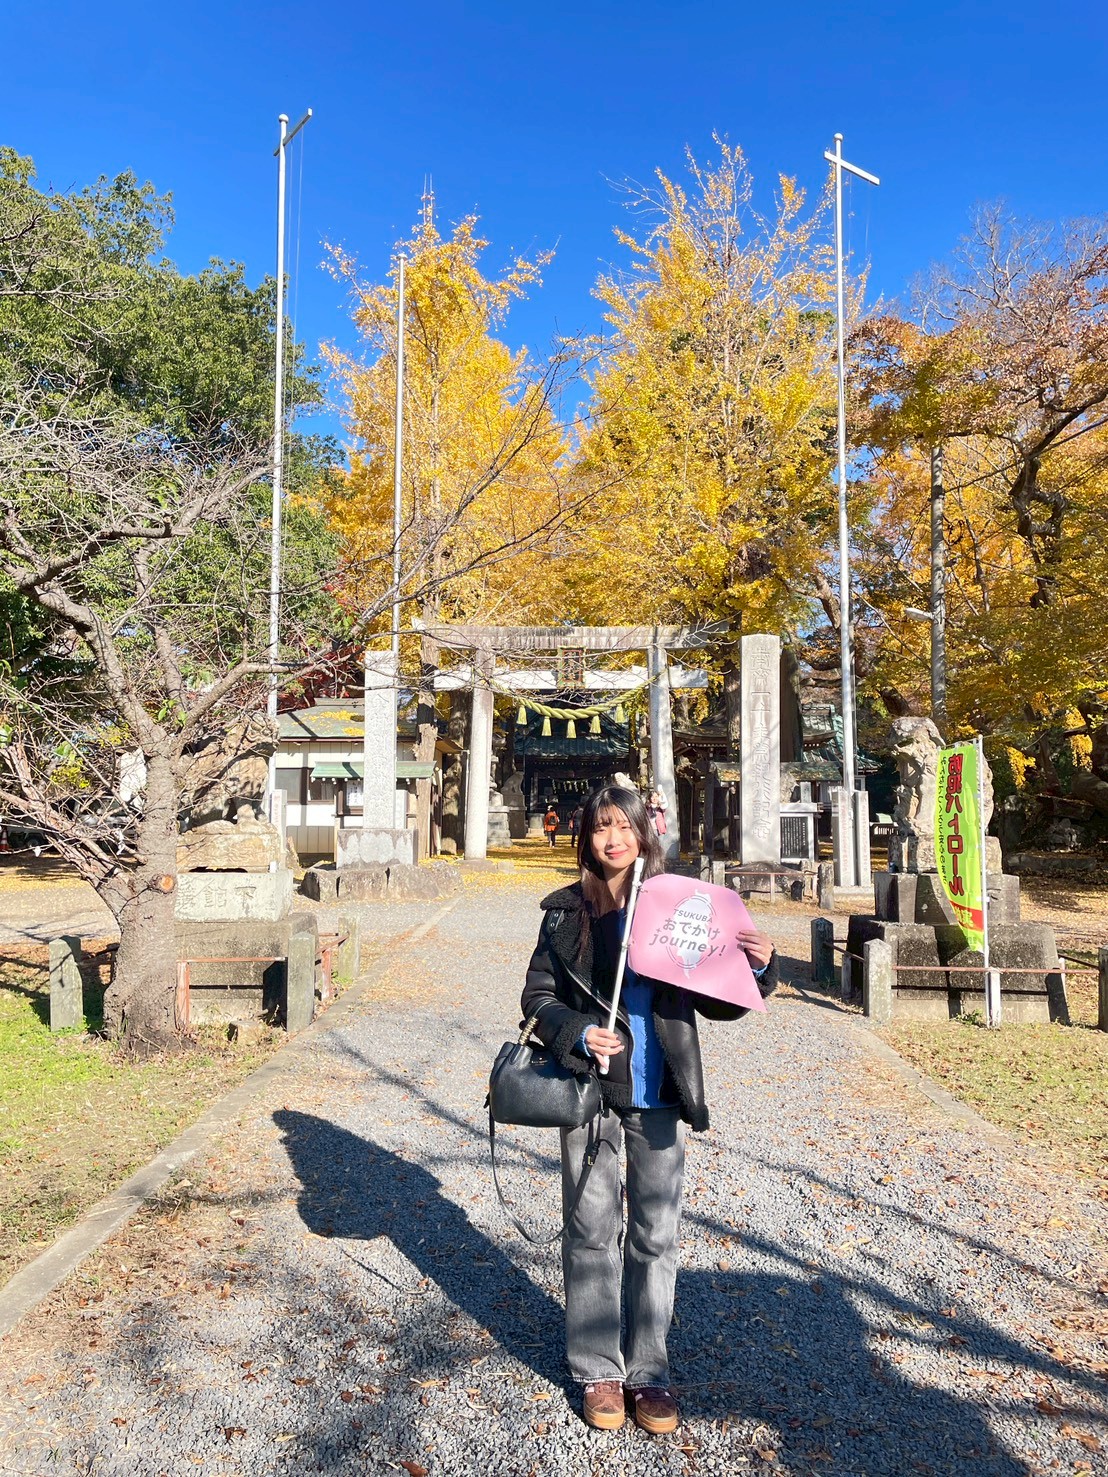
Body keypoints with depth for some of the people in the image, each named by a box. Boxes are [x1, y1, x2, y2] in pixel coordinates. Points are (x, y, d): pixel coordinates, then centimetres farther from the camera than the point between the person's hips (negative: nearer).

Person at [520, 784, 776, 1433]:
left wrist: (758, 968, -14)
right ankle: (598, 1371, 27)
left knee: (657, 1234, 10)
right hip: (591, 1089, 0)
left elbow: (716, 1002, 5)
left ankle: (649, 1370, 28)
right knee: (593, 1232, 10)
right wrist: (577, 1033, -15)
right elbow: (538, 995, 3)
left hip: (659, 1094, 1)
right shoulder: (567, 911, -1)